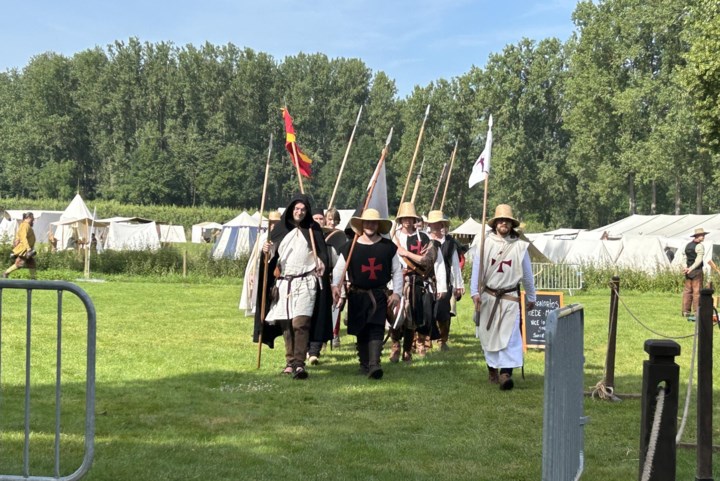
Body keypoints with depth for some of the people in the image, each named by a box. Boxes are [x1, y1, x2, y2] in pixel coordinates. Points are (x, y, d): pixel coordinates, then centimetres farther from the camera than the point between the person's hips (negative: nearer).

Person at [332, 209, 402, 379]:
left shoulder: (388, 247, 3)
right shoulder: (351, 247, 1)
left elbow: (397, 271, 8)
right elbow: (339, 268, 0)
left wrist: (396, 293, -1)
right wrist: (335, 285, -17)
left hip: (379, 295, -1)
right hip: (357, 295, 1)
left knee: (376, 329, -14)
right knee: (361, 331, 8)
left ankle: (374, 365, -22)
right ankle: (364, 364, 21)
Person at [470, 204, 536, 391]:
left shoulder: (520, 246, 0)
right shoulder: (485, 243, -1)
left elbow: (527, 273, 9)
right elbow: (477, 269, -1)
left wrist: (531, 297, 15)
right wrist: (475, 292, -10)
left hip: (510, 298, -1)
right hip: (488, 296, 1)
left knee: (509, 335, -12)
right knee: (489, 335, 9)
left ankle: (506, 374, -18)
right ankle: (492, 369, 25)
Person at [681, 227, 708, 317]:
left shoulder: (687, 245, 13)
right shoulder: (700, 246, -10)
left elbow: (684, 257, 7)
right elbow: (699, 259, -20)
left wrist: (685, 267, -5)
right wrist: (691, 269, -23)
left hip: (688, 272, 7)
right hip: (697, 271, -7)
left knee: (687, 290, 7)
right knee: (697, 291, -3)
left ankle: (686, 311, 7)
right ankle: (696, 311, -4)